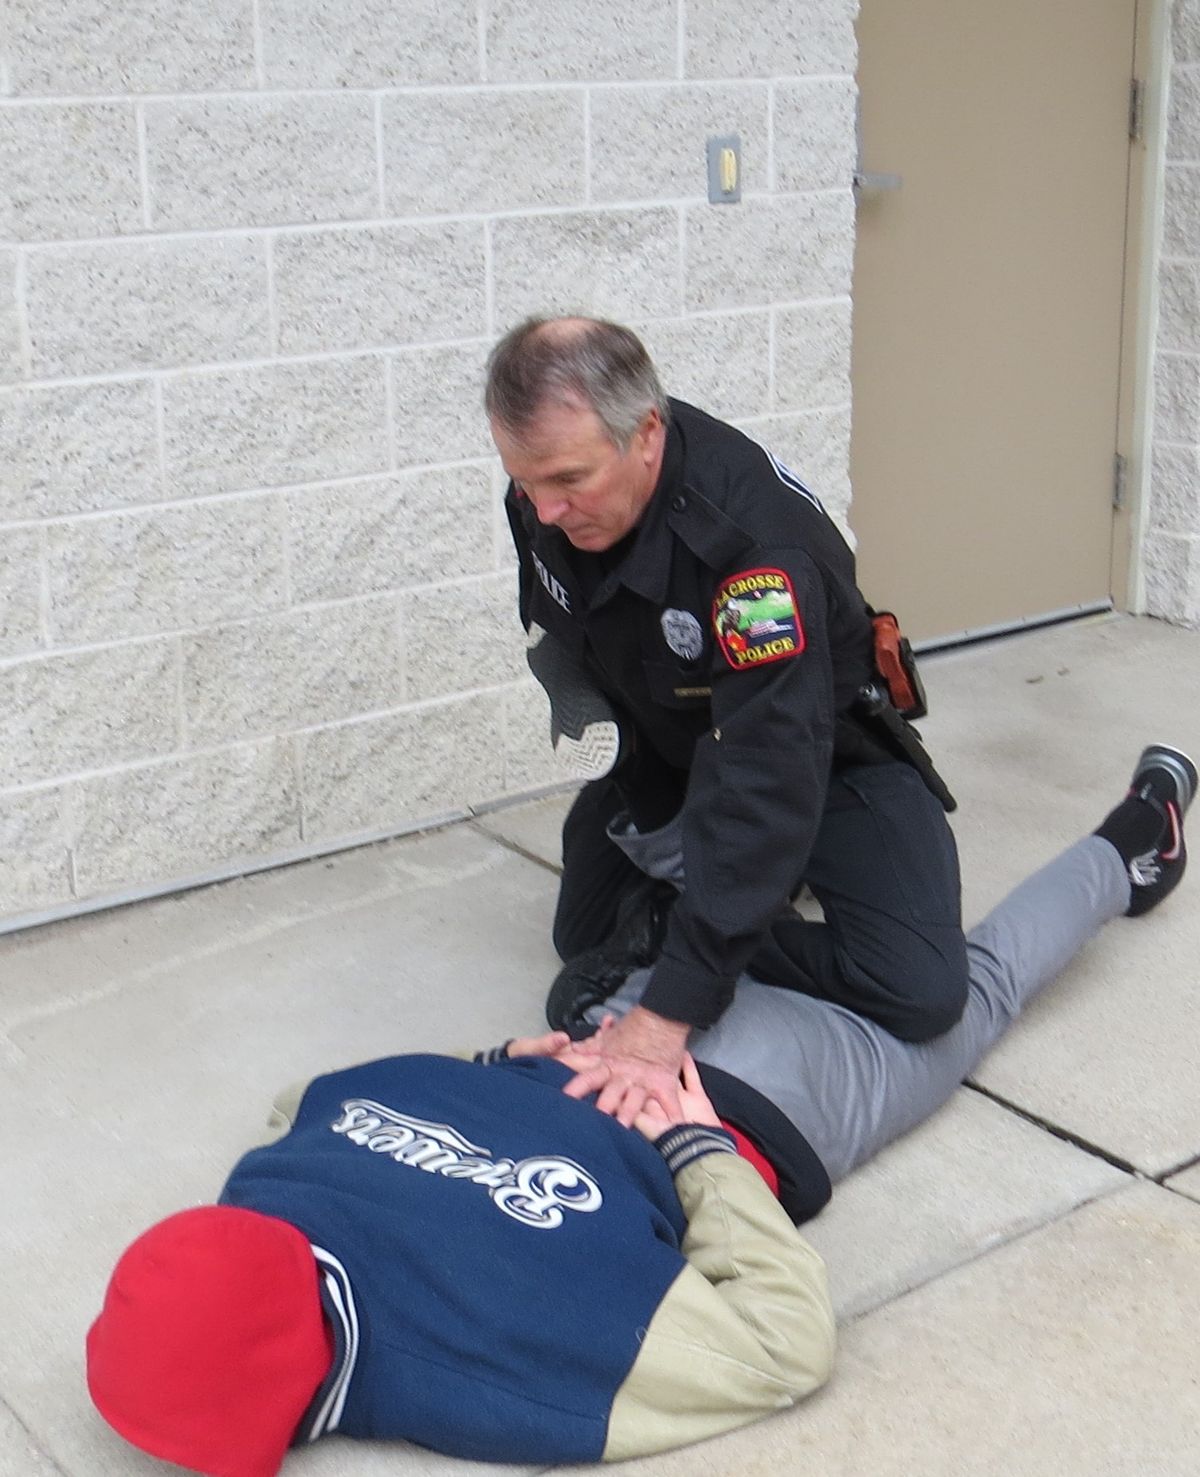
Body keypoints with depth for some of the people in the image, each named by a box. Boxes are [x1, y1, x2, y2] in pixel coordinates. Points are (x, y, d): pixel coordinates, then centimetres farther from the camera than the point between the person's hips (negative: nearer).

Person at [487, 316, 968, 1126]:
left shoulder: (755, 536, -41)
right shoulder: (545, 488, -19)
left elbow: (767, 778, -44)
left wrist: (667, 1016, -47)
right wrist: (654, 822, -5)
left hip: (823, 746, -5)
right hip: (661, 746, 6)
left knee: (920, 994, -21)